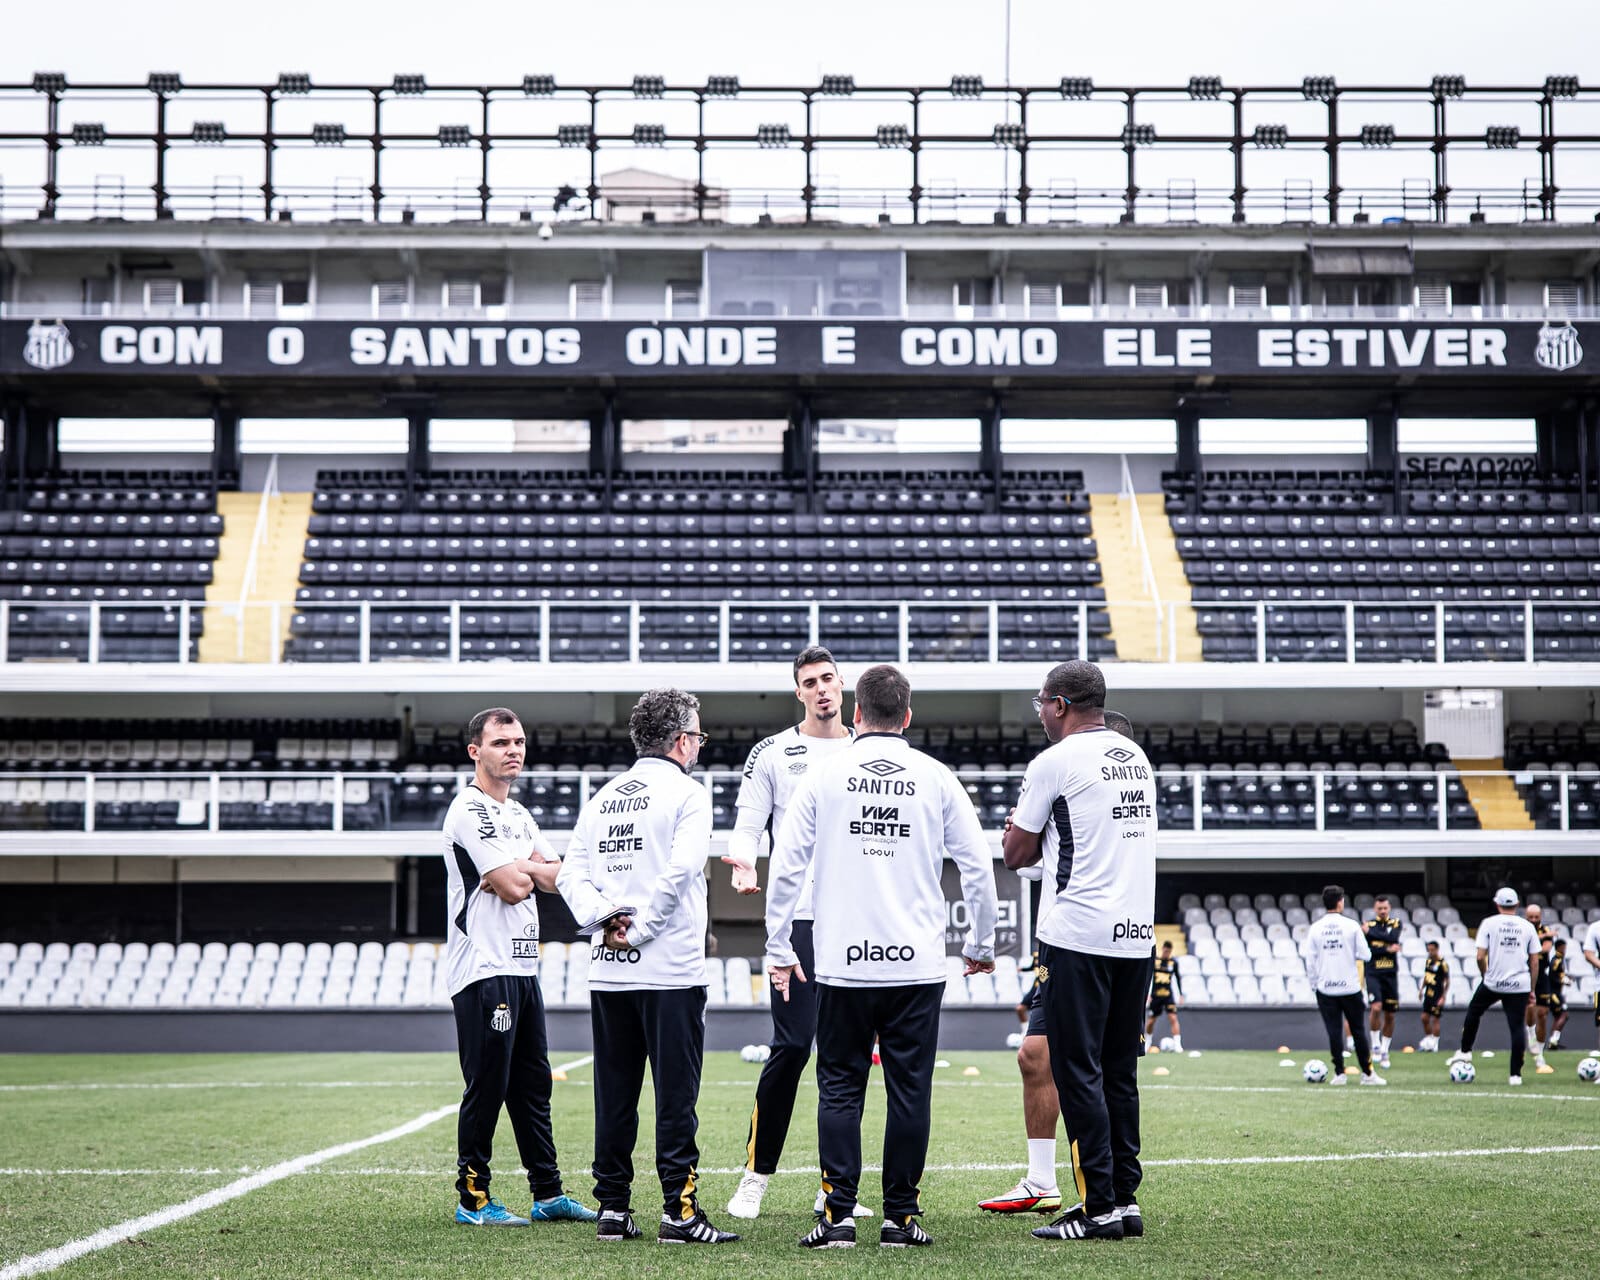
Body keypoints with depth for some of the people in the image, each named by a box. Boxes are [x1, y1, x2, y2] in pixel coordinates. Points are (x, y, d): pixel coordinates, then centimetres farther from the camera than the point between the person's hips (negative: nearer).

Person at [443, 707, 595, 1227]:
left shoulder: (518, 814, 19)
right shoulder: (469, 811, -11)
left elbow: (557, 877, 12)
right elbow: (514, 887, -18)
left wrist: (520, 869, -7)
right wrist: (530, 871, 4)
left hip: (522, 966, 9)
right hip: (482, 970, -9)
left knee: (533, 1084, 13)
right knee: (487, 1086, -5)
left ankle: (548, 1193, 19)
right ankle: (472, 1199, 3)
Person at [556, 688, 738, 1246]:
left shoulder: (602, 797, 15)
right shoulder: (687, 794, -4)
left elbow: (571, 873, 8)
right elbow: (678, 873, -16)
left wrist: (604, 917, -3)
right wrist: (640, 931, -10)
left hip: (607, 971, 6)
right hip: (670, 969, -6)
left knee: (614, 1095, 9)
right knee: (676, 1094, -3)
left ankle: (613, 1209, 11)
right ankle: (679, 1211, -4)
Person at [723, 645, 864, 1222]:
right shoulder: (772, 753, 3)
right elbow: (747, 825, -1)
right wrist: (743, 858, -21)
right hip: (797, 918, -3)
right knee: (792, 1046, -9)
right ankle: (754, 1178, 2)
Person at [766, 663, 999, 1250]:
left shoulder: (825, 775, 2)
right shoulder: (935, 778, 3)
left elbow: (785, 867, 2)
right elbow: (978, 867, 5)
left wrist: (778, 949, 10)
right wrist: (980, 947, 17)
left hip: (841, 962, 0)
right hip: (917, 963, 0)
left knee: (839, 1088, 6)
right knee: (909, 1091, 5)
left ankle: (838, 1213, 2)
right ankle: (900, 1217, 8)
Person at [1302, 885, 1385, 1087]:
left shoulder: (1315, 928, -1)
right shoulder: (1351, 926, -6)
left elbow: (1310, 960, -1)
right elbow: (1365, 955, -4)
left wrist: (1314, 984, 9)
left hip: (1325, 989, 1)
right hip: (1350, 987, -1)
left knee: (1334, 1031, 5)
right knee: (1358, 1031, 8)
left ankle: (1339, 1073, 4)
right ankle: (1367, 1073, 11)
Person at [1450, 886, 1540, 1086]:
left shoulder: (1489, 924, -2)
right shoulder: (1527, 927, 5)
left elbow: (1480, 957, -7)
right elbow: (1535, 962, 5)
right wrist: (1531, 990, 13)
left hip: (1493, 982, -1)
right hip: (1520, 984, 1)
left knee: (1473, 1011, 24)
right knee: (1517, 1027, 4)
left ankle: (1465, 1051, 31)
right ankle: (1516, 1074, 2)